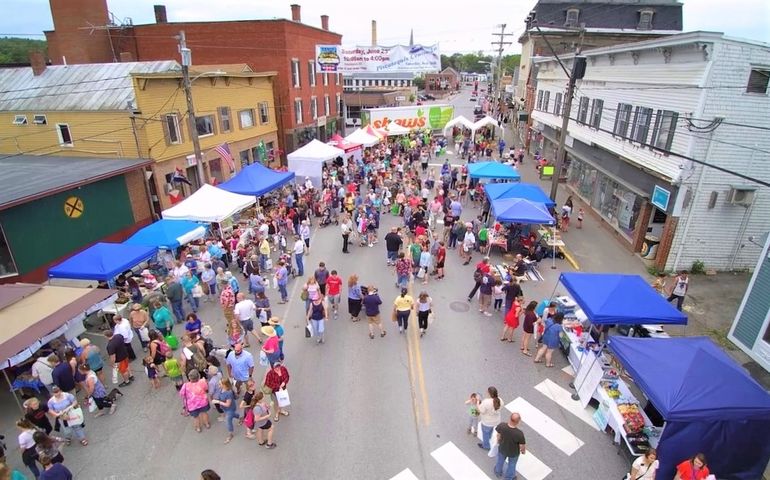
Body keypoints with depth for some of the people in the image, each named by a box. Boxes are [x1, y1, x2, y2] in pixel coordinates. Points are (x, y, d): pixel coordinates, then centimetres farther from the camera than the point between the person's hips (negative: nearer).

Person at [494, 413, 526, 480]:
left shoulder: (501, 425, -35)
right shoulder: (519, 434, -42)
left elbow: (498, 435, -13)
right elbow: (522, 445, -23)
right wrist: (523, 451, 1)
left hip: (502, 448, 2)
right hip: (514, 452, -2)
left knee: (500, 460, 34)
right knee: (512, 464, 31)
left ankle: (498, 472, 62)